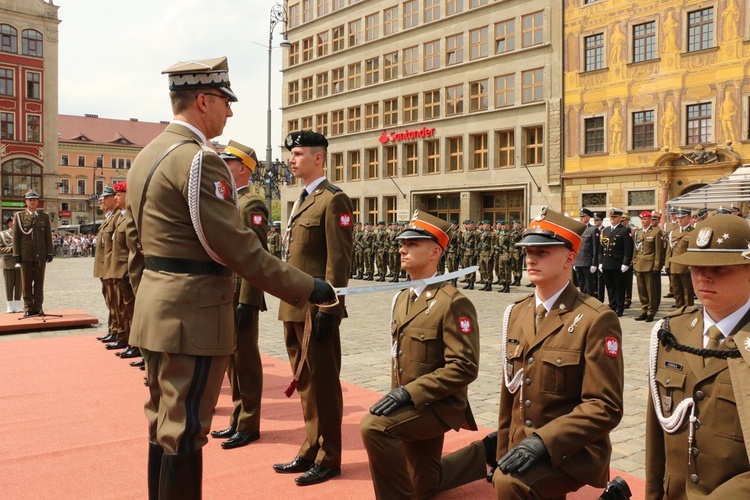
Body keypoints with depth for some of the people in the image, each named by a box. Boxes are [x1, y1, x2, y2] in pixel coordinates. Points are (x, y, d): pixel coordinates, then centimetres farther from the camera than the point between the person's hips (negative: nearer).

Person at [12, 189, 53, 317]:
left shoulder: (44, 216, 9)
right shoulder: (19, 216, 5)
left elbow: (48, 236, 8)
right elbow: (16, 236, 2)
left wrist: (50, 253, 2)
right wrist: (16, 254, -4)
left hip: (40, 255, 1)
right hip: (26, 255, -1)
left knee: (39, 282, 4)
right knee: (27, 282, 3)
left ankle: (38, 307, 10)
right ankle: (28, 308, 9)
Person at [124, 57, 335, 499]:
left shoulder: (148, 155, 13)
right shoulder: (199, 159, -17)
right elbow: (236, 247, -21)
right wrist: (306, 288, -15)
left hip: (157, 313, 10)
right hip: (193, 316, -10)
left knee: (164, 423, 19)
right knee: (185, 431, 1)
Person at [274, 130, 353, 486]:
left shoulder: (333, 199, -10)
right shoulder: (301, 201, 18)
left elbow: (339, 260, -16)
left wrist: (328, 309, -20)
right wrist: (288, 306, 17)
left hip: (317, 310, -9)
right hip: (294, 309, 9)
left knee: (322, 384, 1)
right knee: (305, 383, 15)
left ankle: (328, 459, 14)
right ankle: (310, 451, 27)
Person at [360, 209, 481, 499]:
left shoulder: (453, 303, -20)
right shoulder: (402, 299, 7)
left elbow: (464, 367, -25)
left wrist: (410, 393, -28)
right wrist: (396, 394, 5)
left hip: (437, 405, -8)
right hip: (411, 405, 9)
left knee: (373, 426, -31)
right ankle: (485, 453, 41)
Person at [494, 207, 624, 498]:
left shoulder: (596, 320, -14)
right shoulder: (516, 313, 7)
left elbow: (605, 407, -17)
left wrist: (544, 441, -26)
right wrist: (504, 453, 14)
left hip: (572, 452, -7)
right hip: (524, 450, 7)